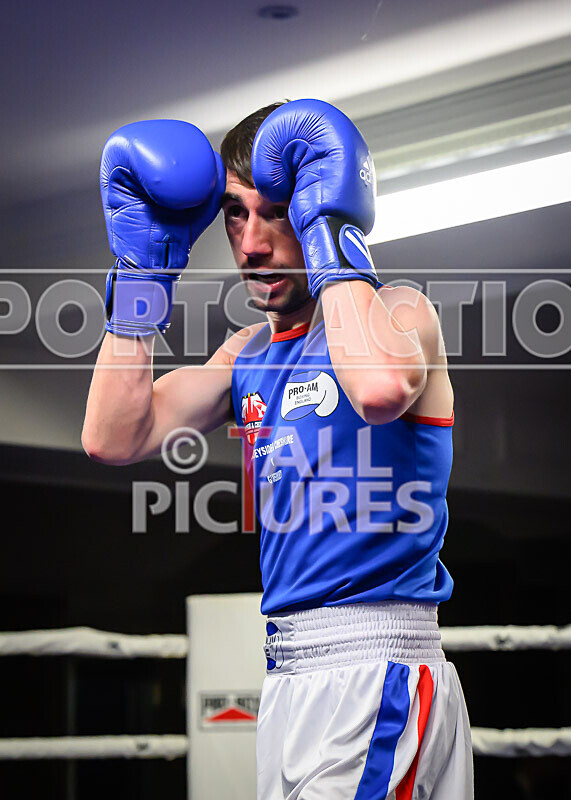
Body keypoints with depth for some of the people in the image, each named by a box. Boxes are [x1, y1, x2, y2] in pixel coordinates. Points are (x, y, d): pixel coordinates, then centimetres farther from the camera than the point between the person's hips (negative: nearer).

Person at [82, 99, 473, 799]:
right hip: (288, 676, 7)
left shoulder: (398, 311, -6)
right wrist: (144, 267, 4)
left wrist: (329, 230, -20)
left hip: (374, 669, -7)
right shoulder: (249, 354, 15)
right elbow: (115, 439, 5)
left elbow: (383, 388, -31)